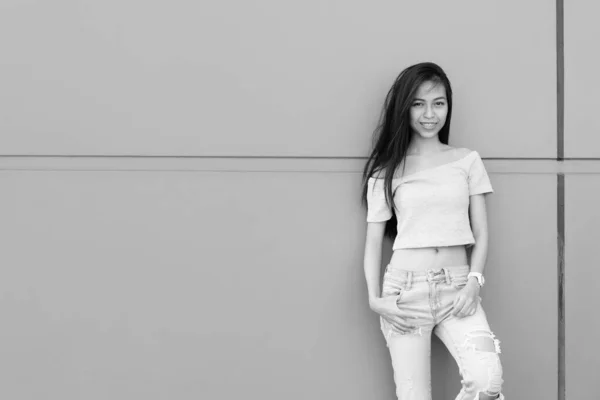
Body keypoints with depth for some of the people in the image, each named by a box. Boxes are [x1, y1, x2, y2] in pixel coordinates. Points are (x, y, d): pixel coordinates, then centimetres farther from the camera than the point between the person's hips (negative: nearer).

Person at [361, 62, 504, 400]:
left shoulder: (468, 162, 9)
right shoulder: (386, 171, 7)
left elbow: (481, 234, 9)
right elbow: (374, 240, 7)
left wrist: (474, 282, -7)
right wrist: (375, 298, -6)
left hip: (457, 289, 1)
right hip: (405, 290, 0)